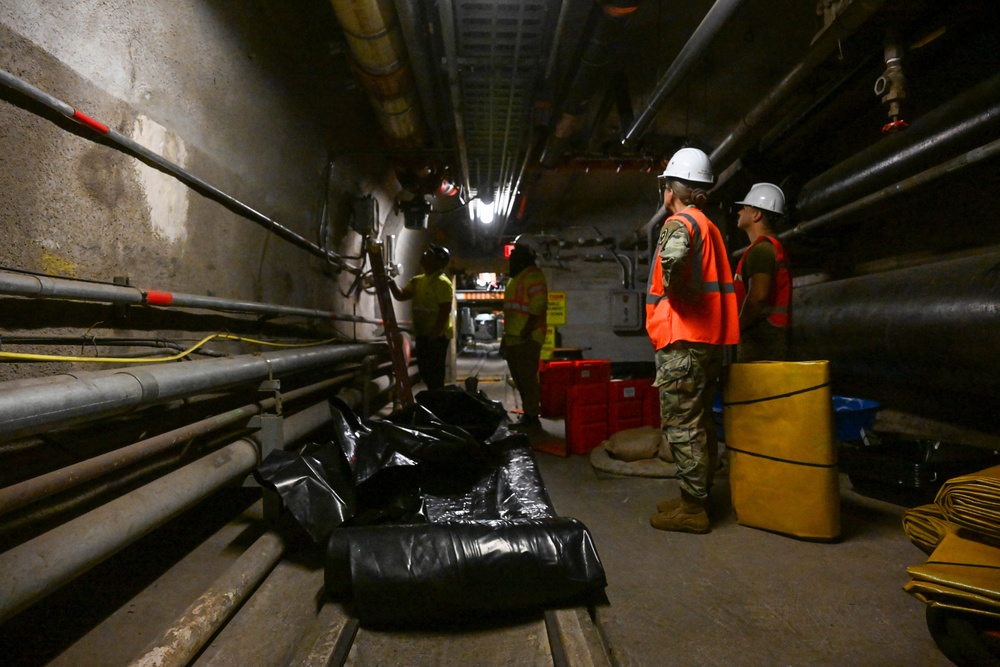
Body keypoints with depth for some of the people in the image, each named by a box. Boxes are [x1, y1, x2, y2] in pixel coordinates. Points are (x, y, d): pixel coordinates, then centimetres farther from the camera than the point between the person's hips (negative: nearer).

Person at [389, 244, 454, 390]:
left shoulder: (443, 283, -14)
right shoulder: (417, 280, 12)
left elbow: (444, 312, -18)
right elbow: (401, 296, 11)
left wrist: (434, 335, -20)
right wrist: (391, 282, -5)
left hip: (437, 336, -9)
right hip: (422, 334, 9)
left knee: (435, 373, -2)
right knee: (425, 370, 16)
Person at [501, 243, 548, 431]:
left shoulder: (533, 276, -9)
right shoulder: (515, 278, 22)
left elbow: (538, 307, -19)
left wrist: (525, 332, -24)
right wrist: (505, 337, 22)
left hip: (526, 339, -10)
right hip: (513, 338, 10)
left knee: (527, 378, -8)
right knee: (519, 379, 14)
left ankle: (532, 418, -1)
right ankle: (528, 415, 23)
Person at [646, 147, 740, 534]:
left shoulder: (680, 222, -9)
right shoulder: (710, 227, 21)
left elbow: (674, 256, -34)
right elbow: (723, 280, 25)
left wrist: (675, 290, -17)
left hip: (683, 342, -10)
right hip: (710, 339, 10)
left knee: (681, 425, -4)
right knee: (699, 422, 15)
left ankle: (691, 510, 3)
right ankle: (696, 498, 25)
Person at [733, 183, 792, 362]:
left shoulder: (761, 248, -11)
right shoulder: (773, 247, 22)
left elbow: (758, 296, -23)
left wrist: (736, 328, -12)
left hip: (760, 339, -10)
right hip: (771, 337, 10)